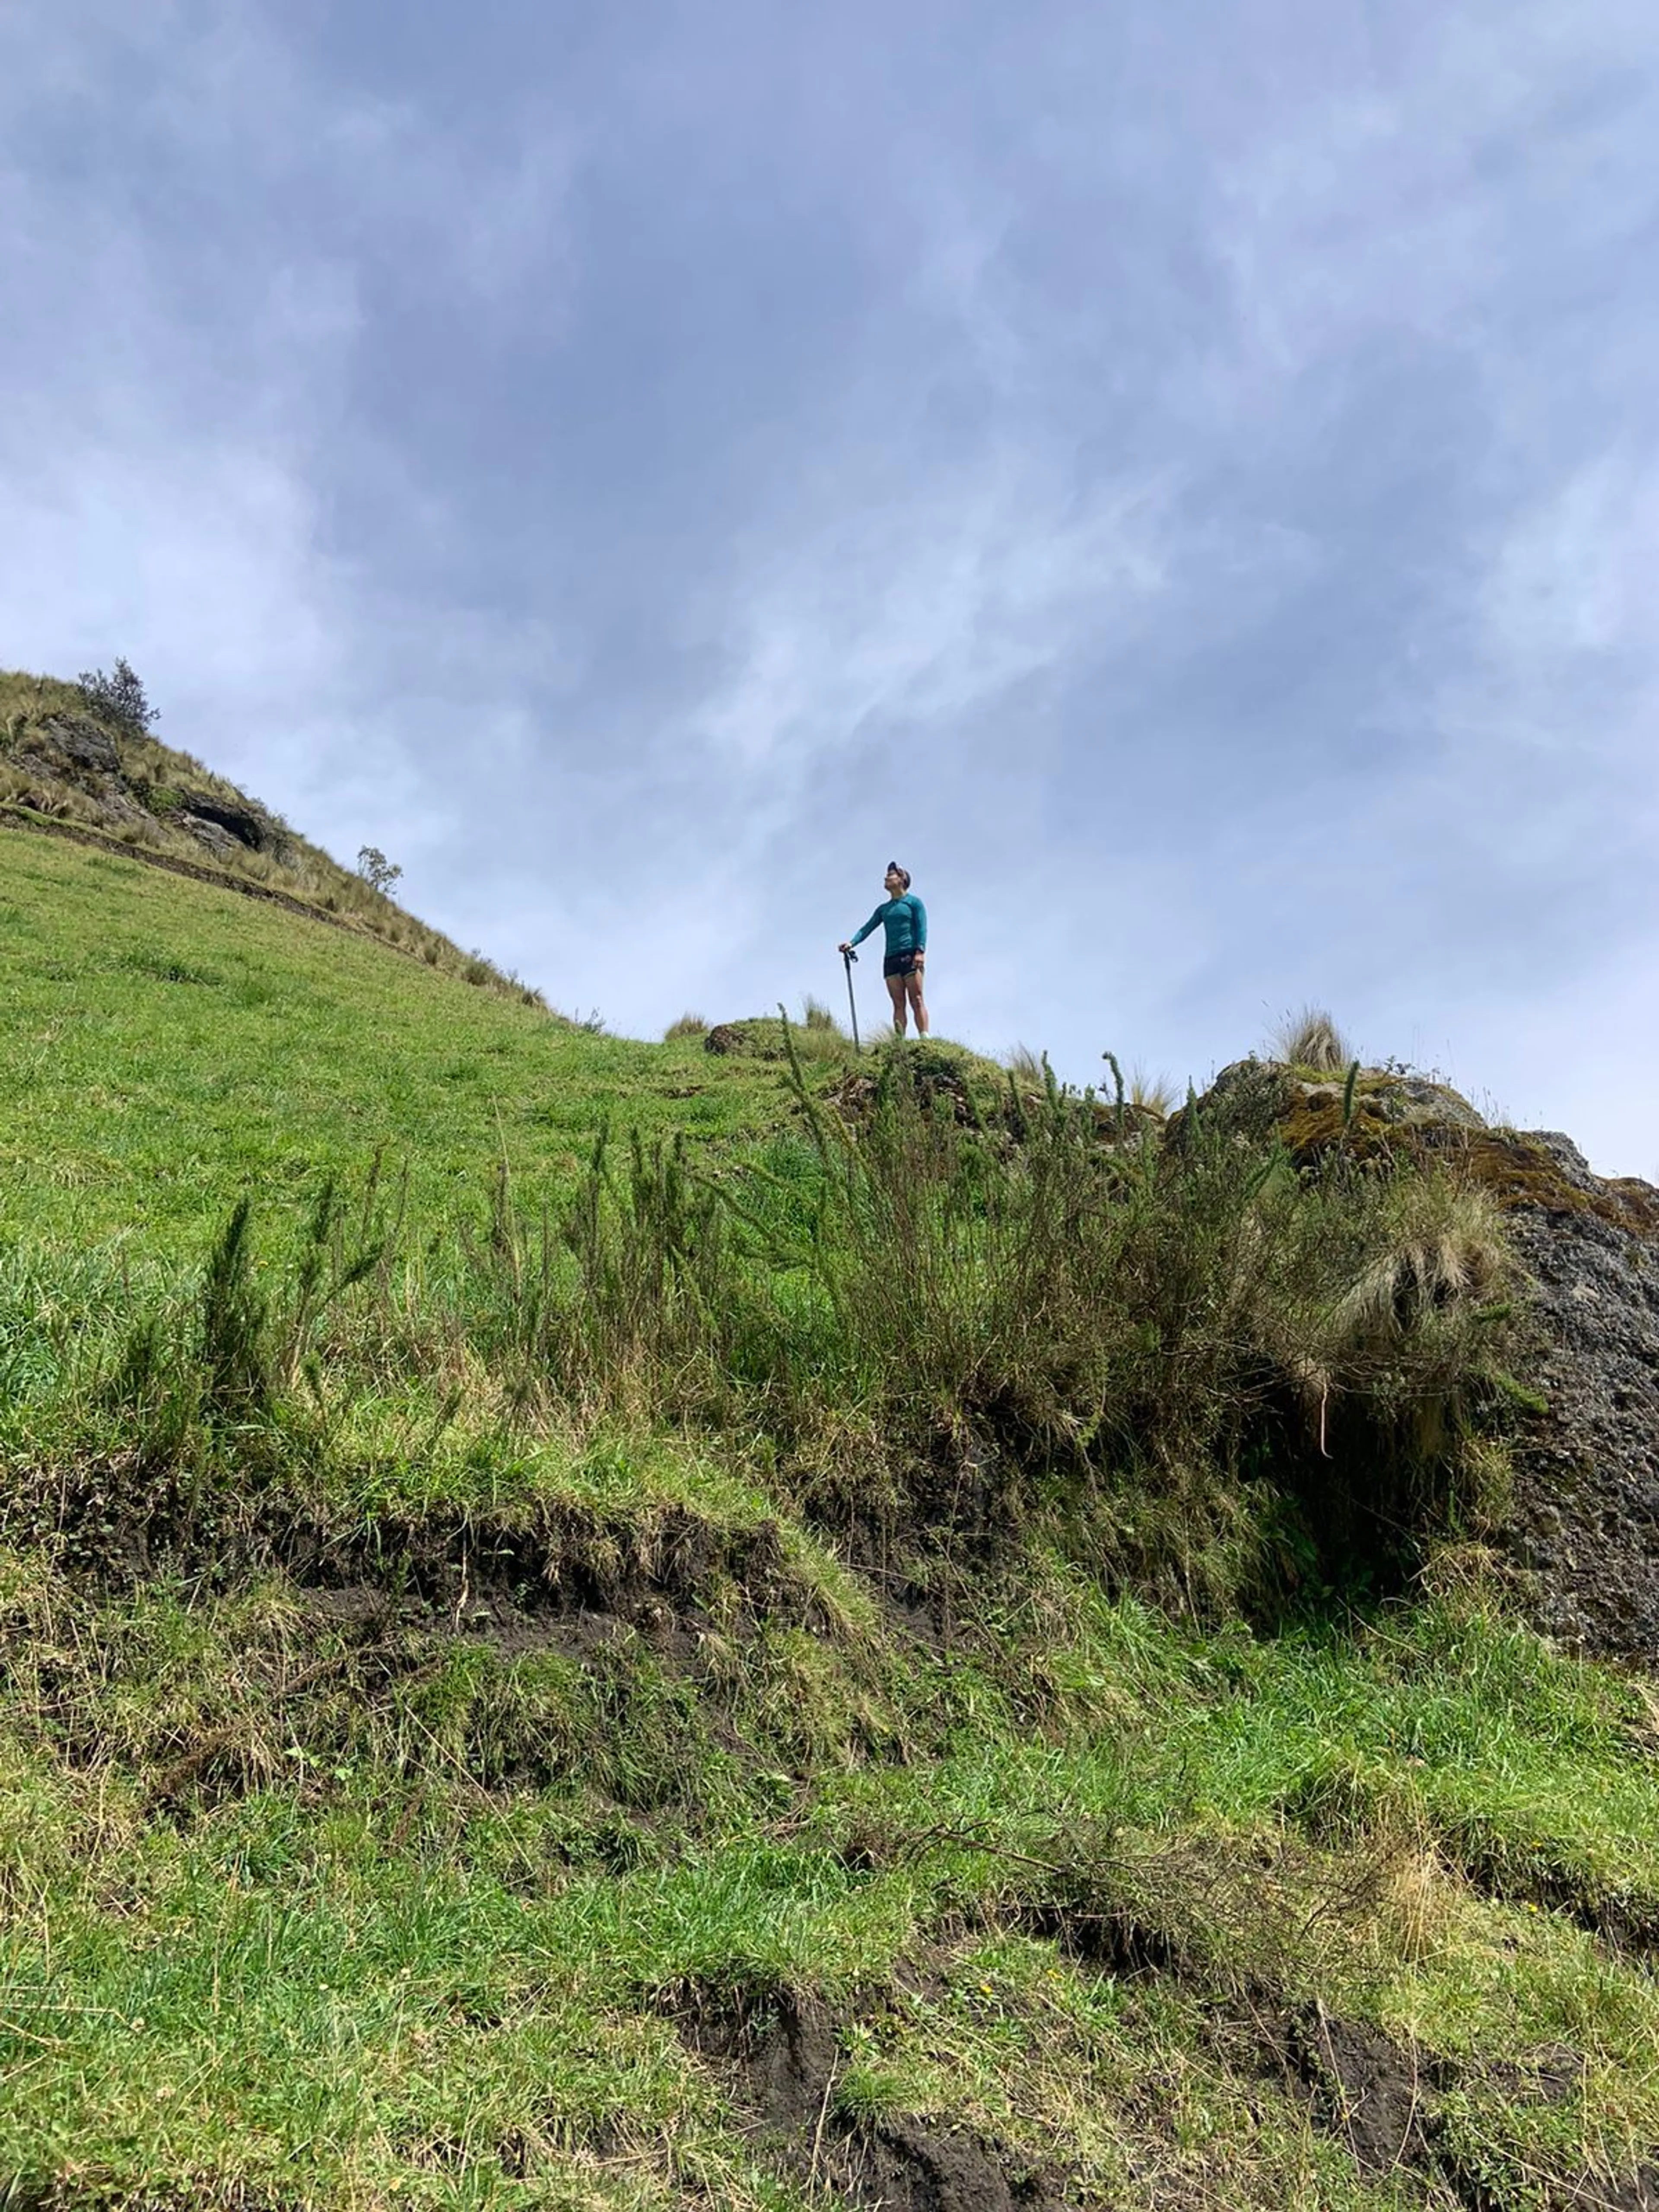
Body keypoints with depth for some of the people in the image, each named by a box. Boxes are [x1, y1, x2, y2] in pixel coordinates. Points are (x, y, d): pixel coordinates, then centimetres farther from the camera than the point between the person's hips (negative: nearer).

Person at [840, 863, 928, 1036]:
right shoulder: (883, 909, 21)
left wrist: (920, 951, -17)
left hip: (910, 956, -5)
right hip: (891, 958, 5)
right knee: (898, 1004, -3)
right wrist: (852, 942, -5)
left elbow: (922, 928, -3)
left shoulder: (914, 902, 7)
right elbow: (868, 928, 12)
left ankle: (925, 1039, -19)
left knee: (917, 1000, -12)